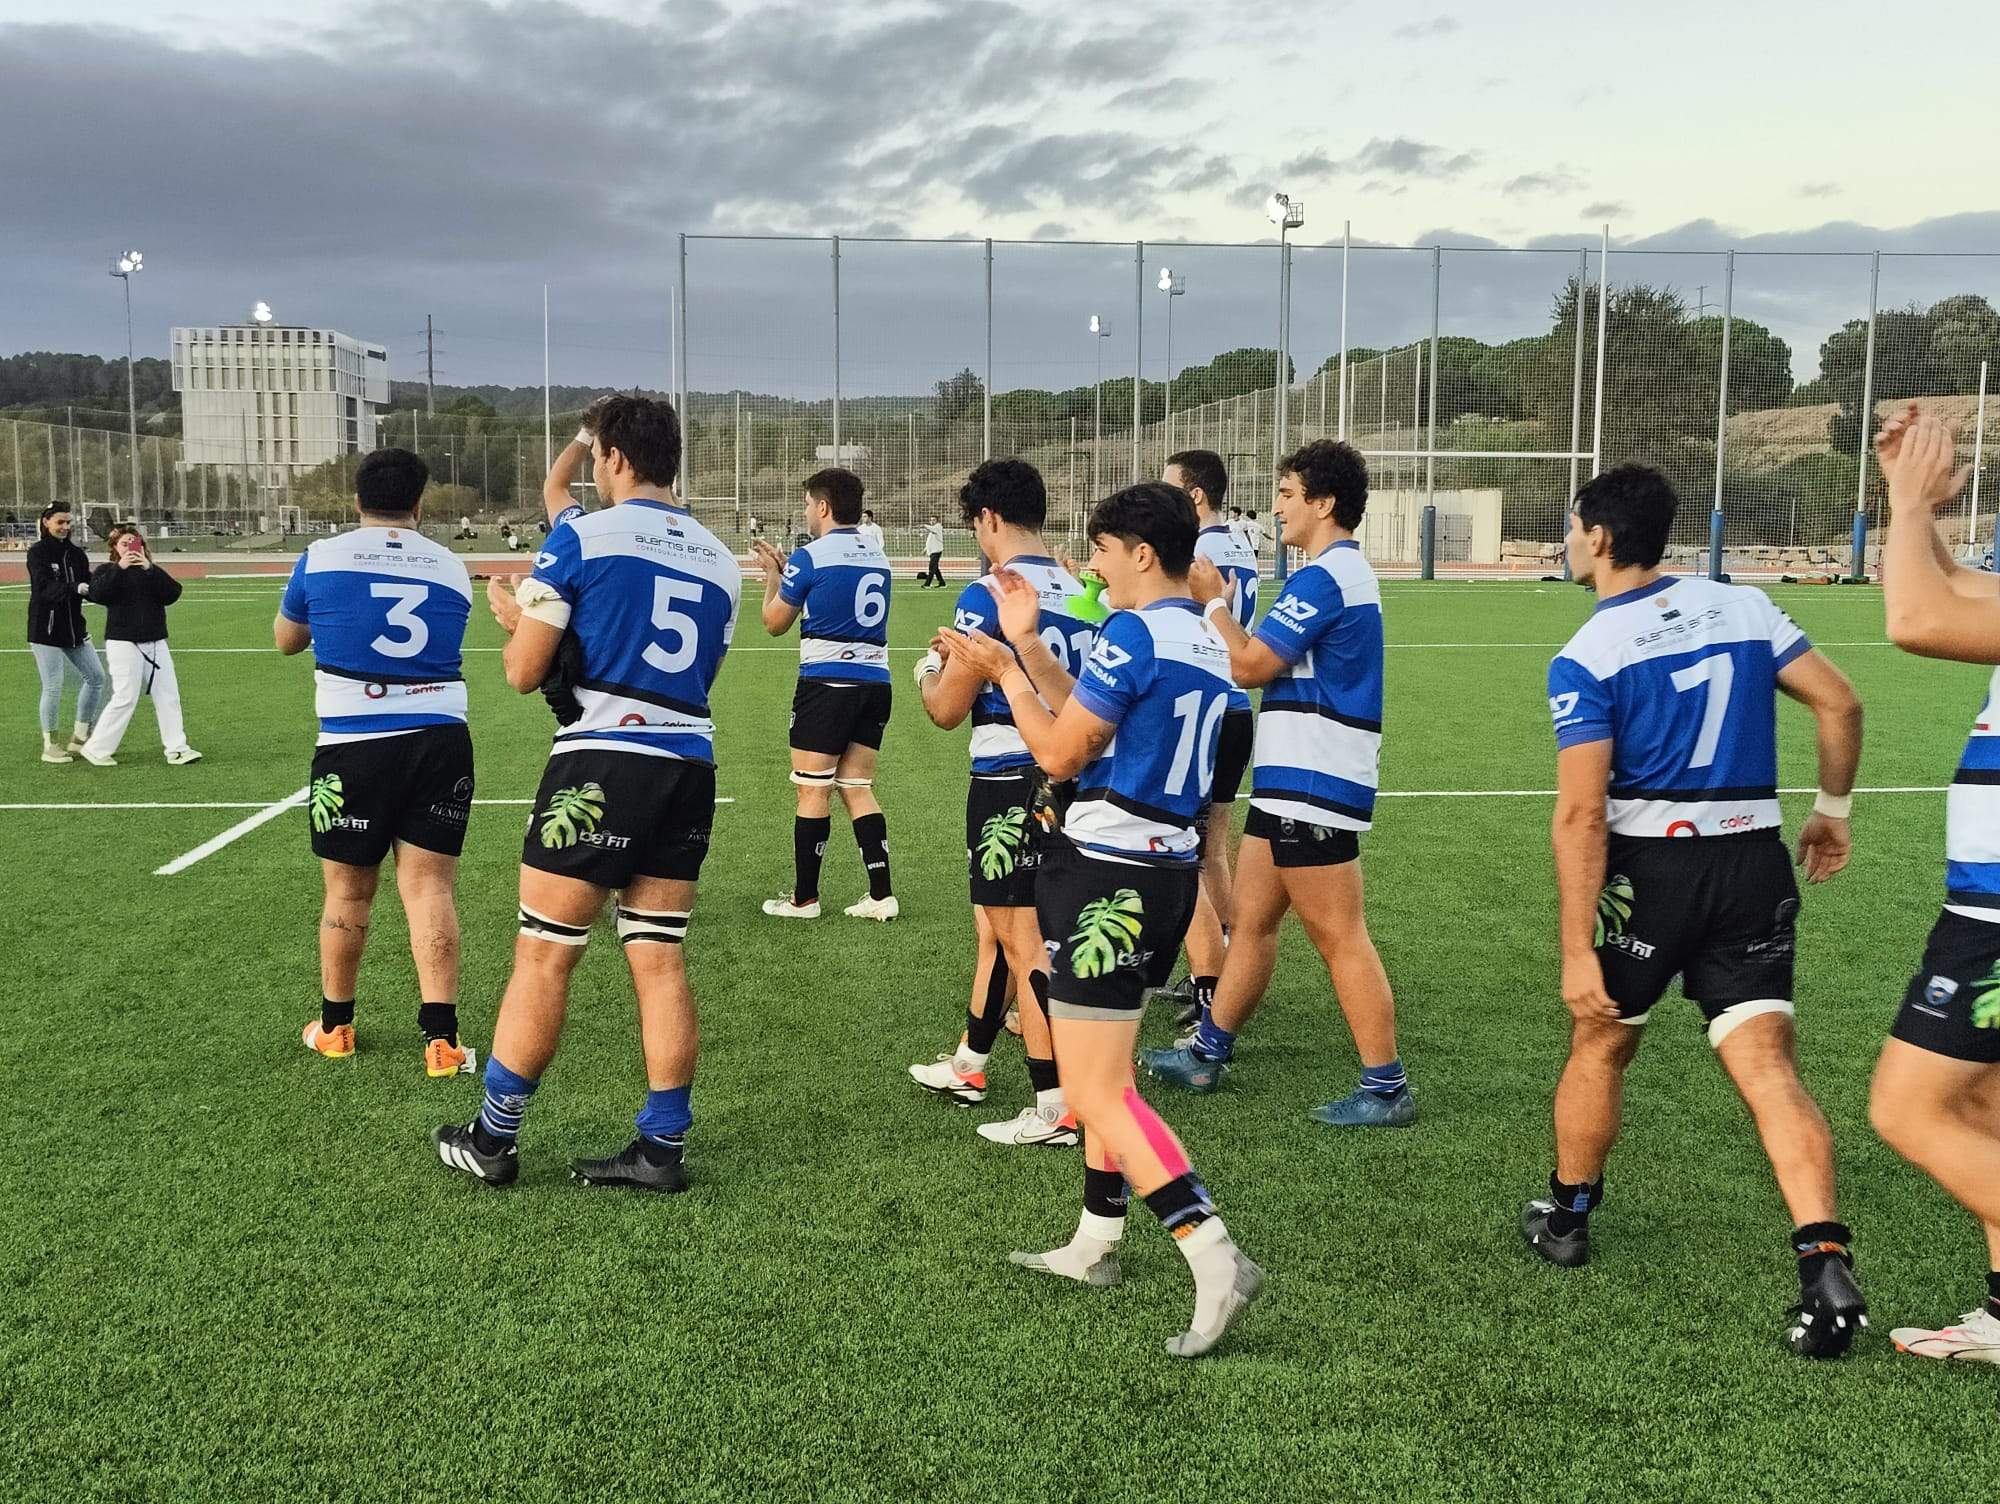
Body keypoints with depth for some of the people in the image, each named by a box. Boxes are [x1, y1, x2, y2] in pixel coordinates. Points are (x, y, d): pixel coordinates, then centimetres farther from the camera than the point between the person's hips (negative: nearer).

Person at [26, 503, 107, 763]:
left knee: (96, 677, 6)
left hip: (74, 627, 6)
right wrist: (75, 588, -37)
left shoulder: (76, 554, 9)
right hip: (46, 630, -6)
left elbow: (90, 589, 1)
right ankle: (49, 745, 6)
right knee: (53, 686, -6)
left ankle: (80, 737, 18)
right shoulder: (37, 553, -7)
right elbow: (45, 588, -22)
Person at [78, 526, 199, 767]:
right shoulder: (106, 571, 4)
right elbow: (97, 595, -17)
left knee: (169, 696, 2)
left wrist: (150, 569, -14)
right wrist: (120, 568, -19)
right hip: (123, 643, -5)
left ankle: (176, 749, 6)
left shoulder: (152, 571, 14)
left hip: (156, 643, 5)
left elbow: (172, 594, -5)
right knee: (125, 698, -8)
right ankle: (95, 749, 3)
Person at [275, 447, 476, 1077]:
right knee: (430, 887, 2)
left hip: (353, 747, -1)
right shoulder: (451, 568, 6)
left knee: (348, 891, 13)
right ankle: (441, 1037, -4)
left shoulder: (320, 558, 0)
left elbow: (285, 639, 17)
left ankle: (334, 1026, 29)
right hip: (442, 741, 1)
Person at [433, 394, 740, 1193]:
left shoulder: (582, 536, -4)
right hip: (689, 767, 6)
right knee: (660, 959, 9)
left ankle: (492, 1139, 15)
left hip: (600, 764, -5)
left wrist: (518, 619, 19)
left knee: (542, 956, 4)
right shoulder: (719, 559, 12)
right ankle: (663, 1146, 13)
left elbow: (524, 672, -4)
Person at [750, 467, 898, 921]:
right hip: (875, 682, 6)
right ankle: (881, 896, 6)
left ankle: (804, 898, 11)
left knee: (813, 792, 3)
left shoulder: (809, 558, -7)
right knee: (858, 789, 11)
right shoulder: (877, 558, 12)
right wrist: (785, 570, 29)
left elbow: (774, 623, 5)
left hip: (826, 682, -6)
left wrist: (772, 573, 20)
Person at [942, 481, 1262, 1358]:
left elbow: (1059, 754, -13)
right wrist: (1027, 645, 15)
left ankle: (1216, 1261, -14)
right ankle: (1096, 1243, 32)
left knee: (1096, 1094, -8)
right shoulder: (1204, 643, 13)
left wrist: (1005, 674, 0)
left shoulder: (1133, 632, -16)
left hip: (1109, 876, -10)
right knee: (1104, 1071, 22)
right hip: (1167, 869, 10)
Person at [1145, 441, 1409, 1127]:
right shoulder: (1347, 571, 18)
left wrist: (1212, 601, -4)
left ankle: (1386, 1088, 3)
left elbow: (1251, 666, -16)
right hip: (1296, 782, 11)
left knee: (1339, 938, -5)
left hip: (1312, 785, -11)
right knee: (1249, 916, 16)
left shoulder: (1322, 578, -16)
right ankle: (1209, 1052, 27)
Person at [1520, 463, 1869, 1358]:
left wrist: (1577, 950, -16)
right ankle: (1825, 1266, -11)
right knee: (1768, 1069, 2)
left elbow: (1581, 812, -17)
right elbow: (1838, 701, 6)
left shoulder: (1586, 657, -11)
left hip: (1651, 866, -4)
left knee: (1599, 1044, 17)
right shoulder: (1742, 606, 5)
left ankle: (1565, 1219, 35)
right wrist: (1832, 807, 21)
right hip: (1756, 863, 4)